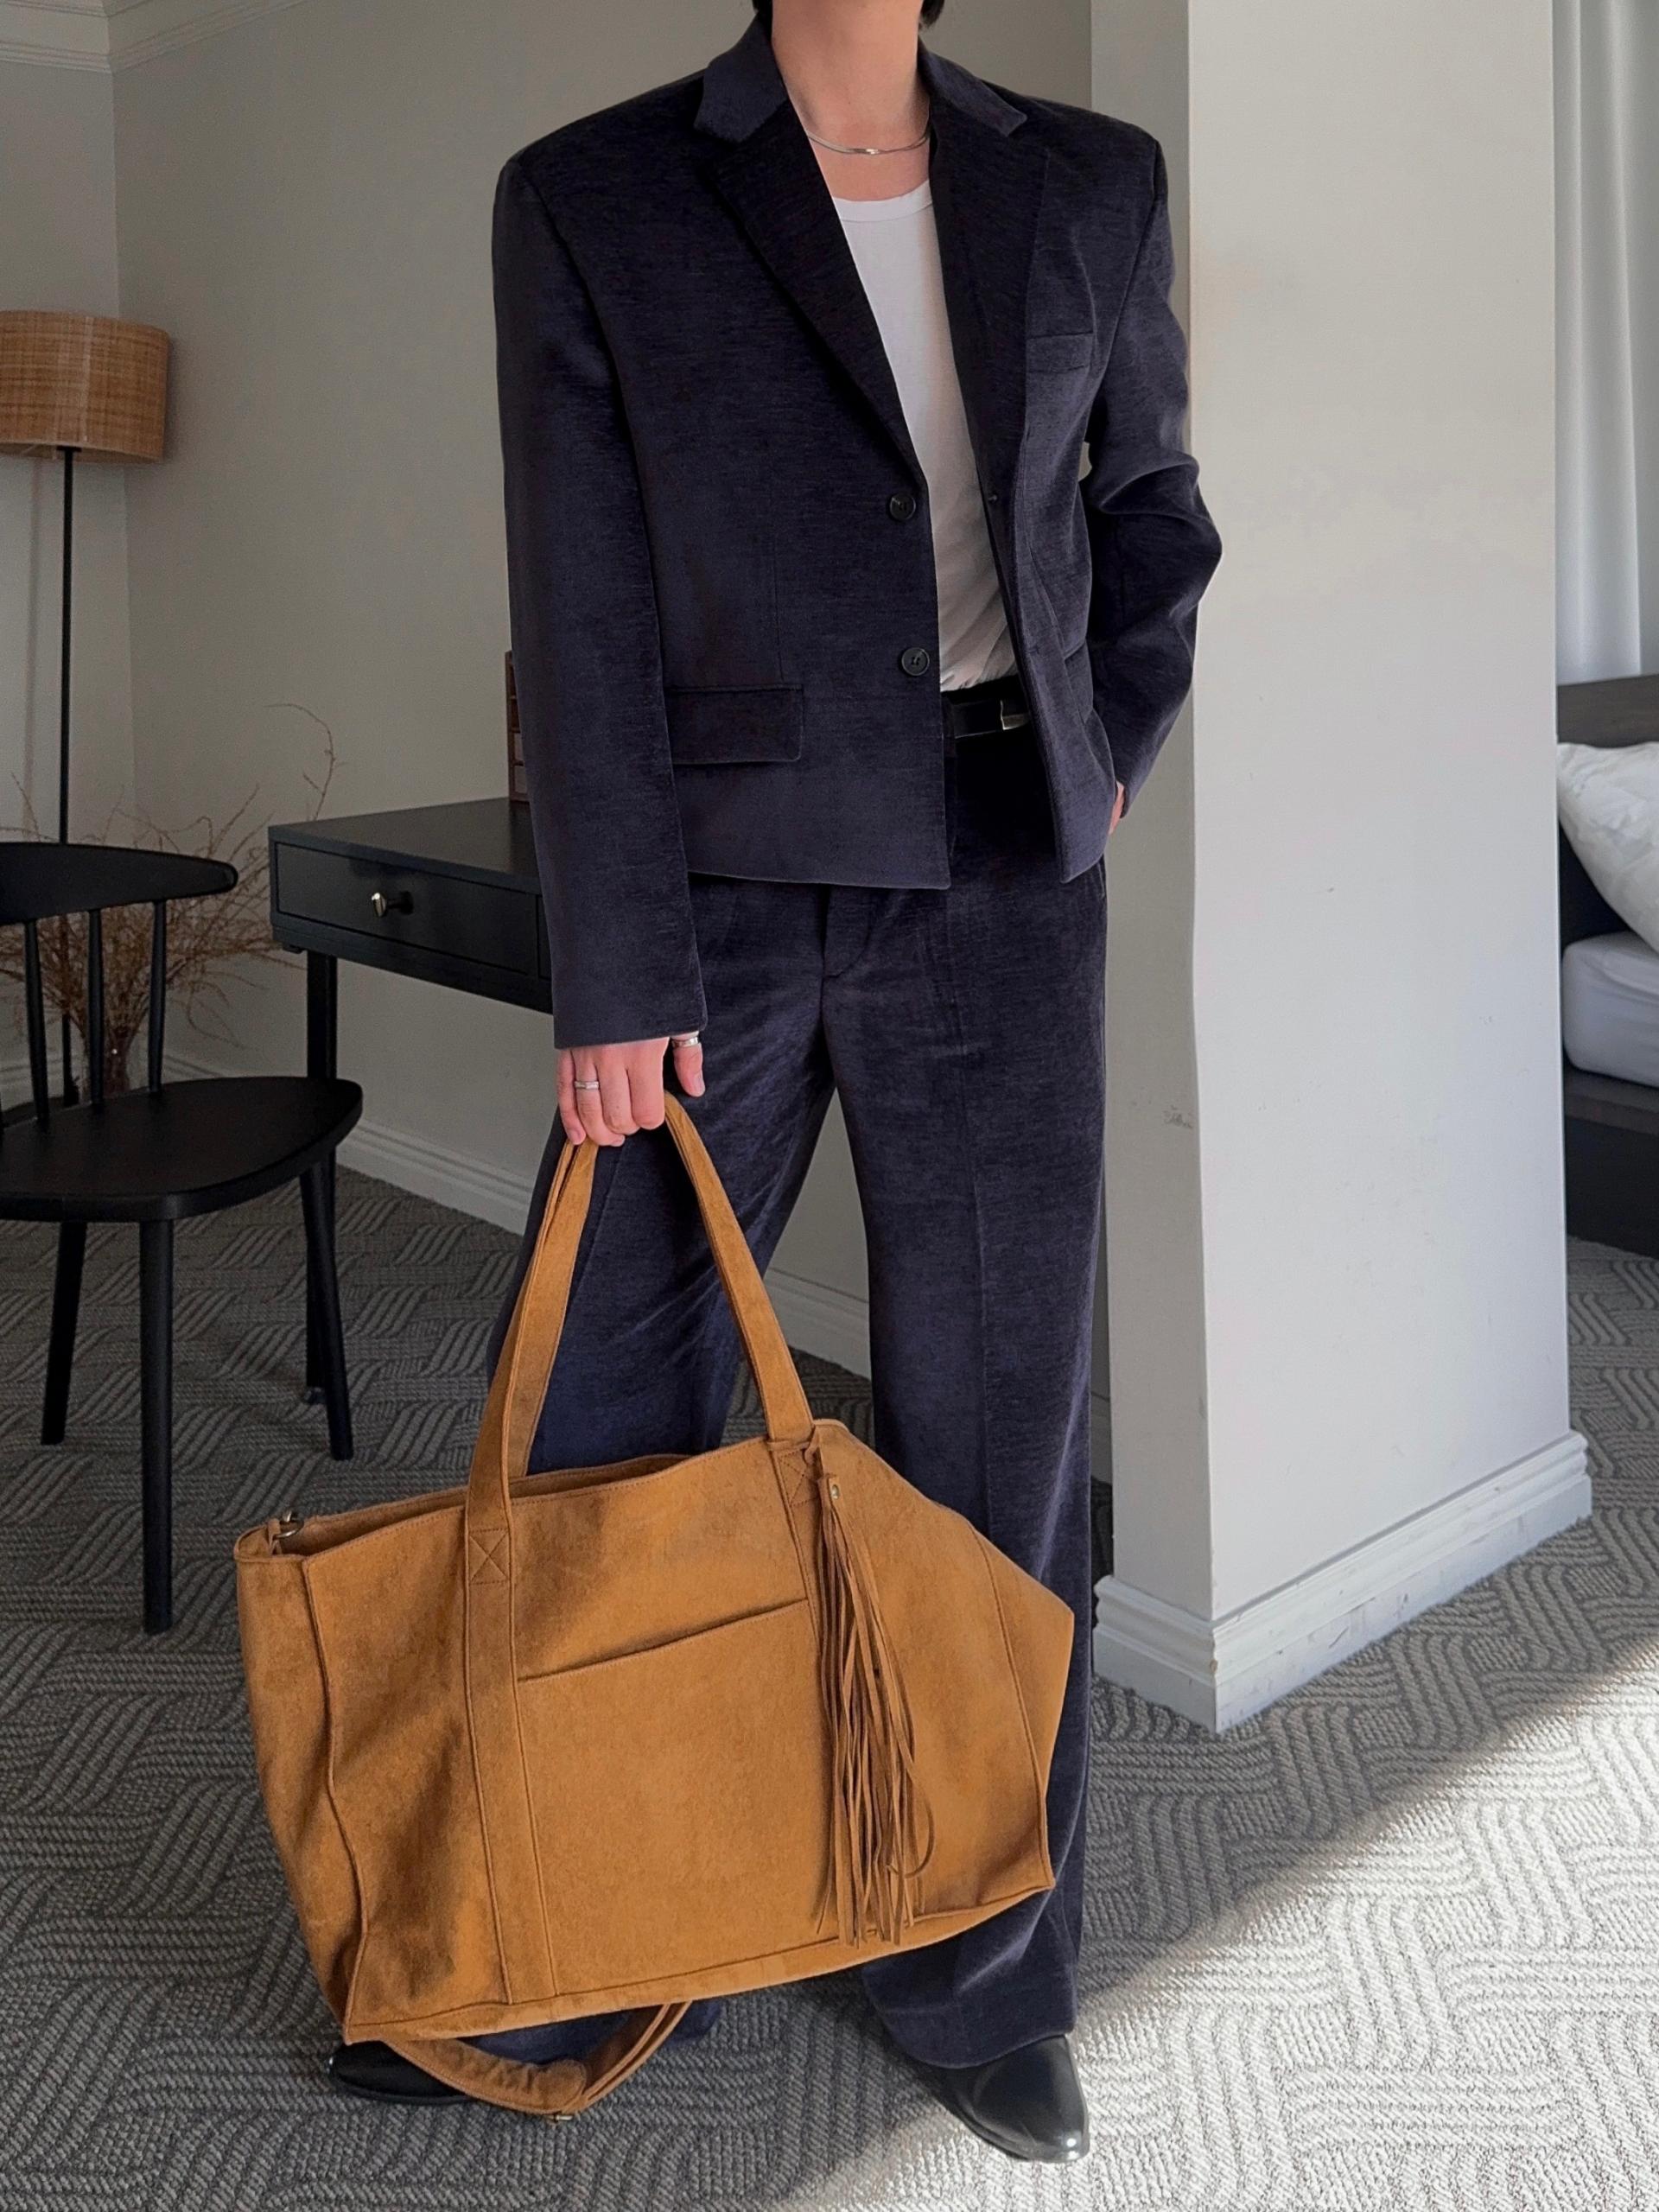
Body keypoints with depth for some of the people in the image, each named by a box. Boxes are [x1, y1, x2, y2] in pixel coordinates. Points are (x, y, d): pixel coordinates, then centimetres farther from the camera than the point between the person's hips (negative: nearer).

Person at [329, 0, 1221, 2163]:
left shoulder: (1091, 184, 8)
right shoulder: (592, 199, -1)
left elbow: (1151, 499, 23)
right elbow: (582, 614, -6)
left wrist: (1111, 756, 14)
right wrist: (613, 984, -9)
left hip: (996, 889, 2)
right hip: (722, 888, -1)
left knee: (999, 1428, 5)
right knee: (599, 1419, 5)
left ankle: (986, 1979, 26)